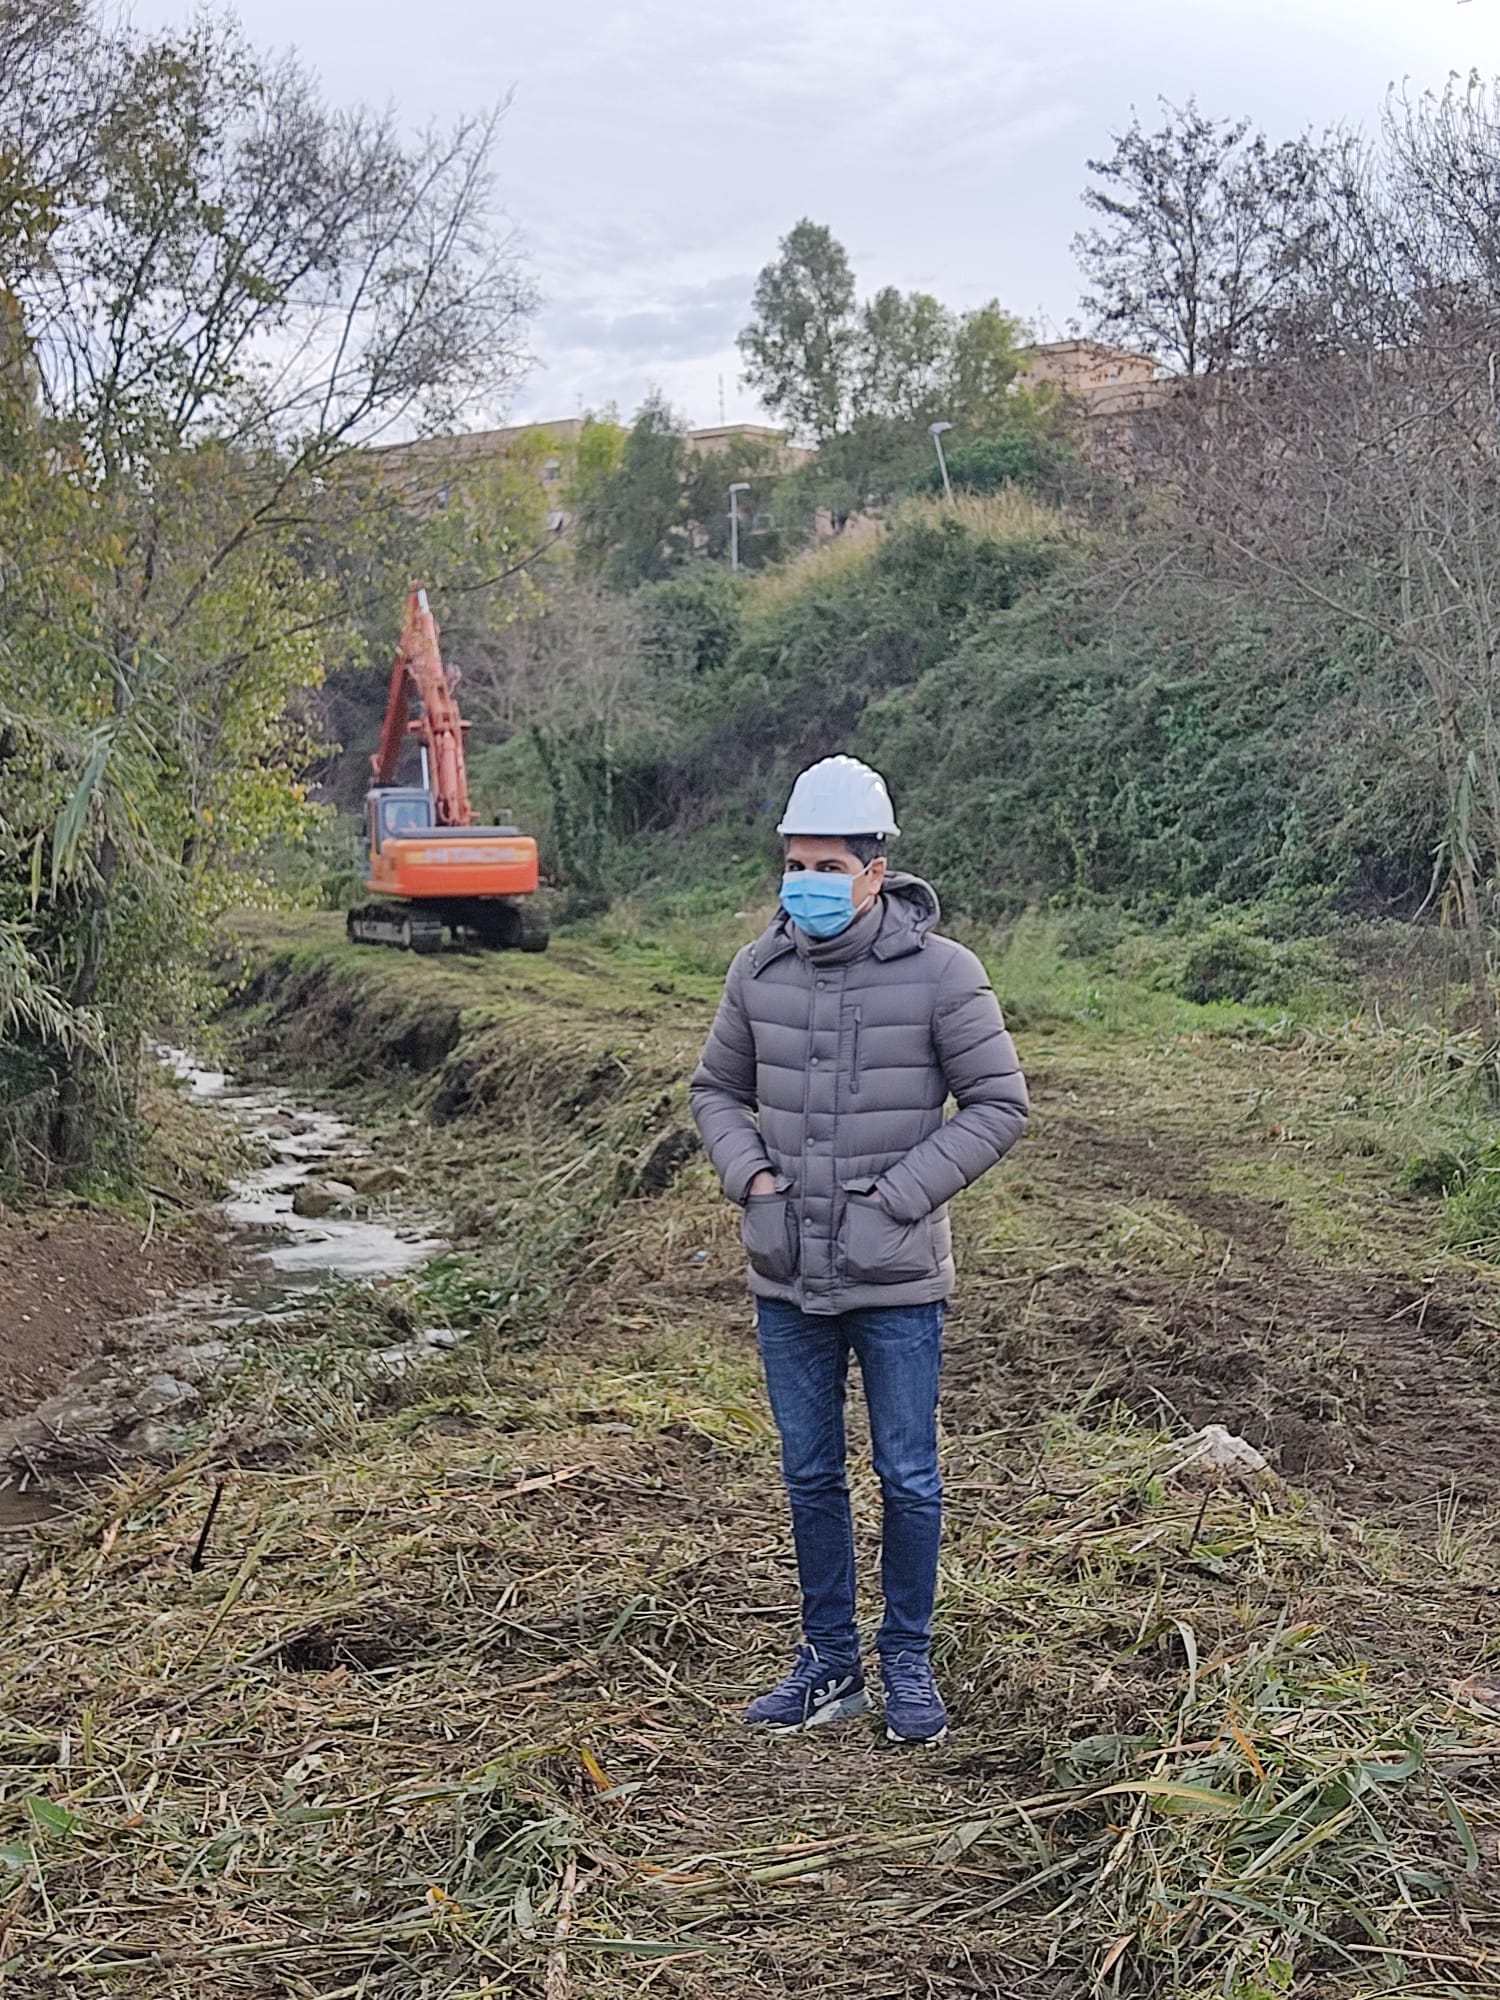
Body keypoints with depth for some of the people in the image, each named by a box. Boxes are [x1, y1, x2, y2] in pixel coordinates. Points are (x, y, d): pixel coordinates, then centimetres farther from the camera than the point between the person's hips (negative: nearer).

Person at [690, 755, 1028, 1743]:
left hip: (897, 1281, -3)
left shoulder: (941, 973, -10)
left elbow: (998, 1105, -6)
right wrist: (752, 1177, -4)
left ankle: (909, 1664, 27)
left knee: (908, 1478, 9)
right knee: (811, 1477, 14)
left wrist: (898, 1196, -14)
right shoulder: (759, 970, 1)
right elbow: (718, 1090, 14)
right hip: (787, 1279, 4)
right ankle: (830, 1663, 29)